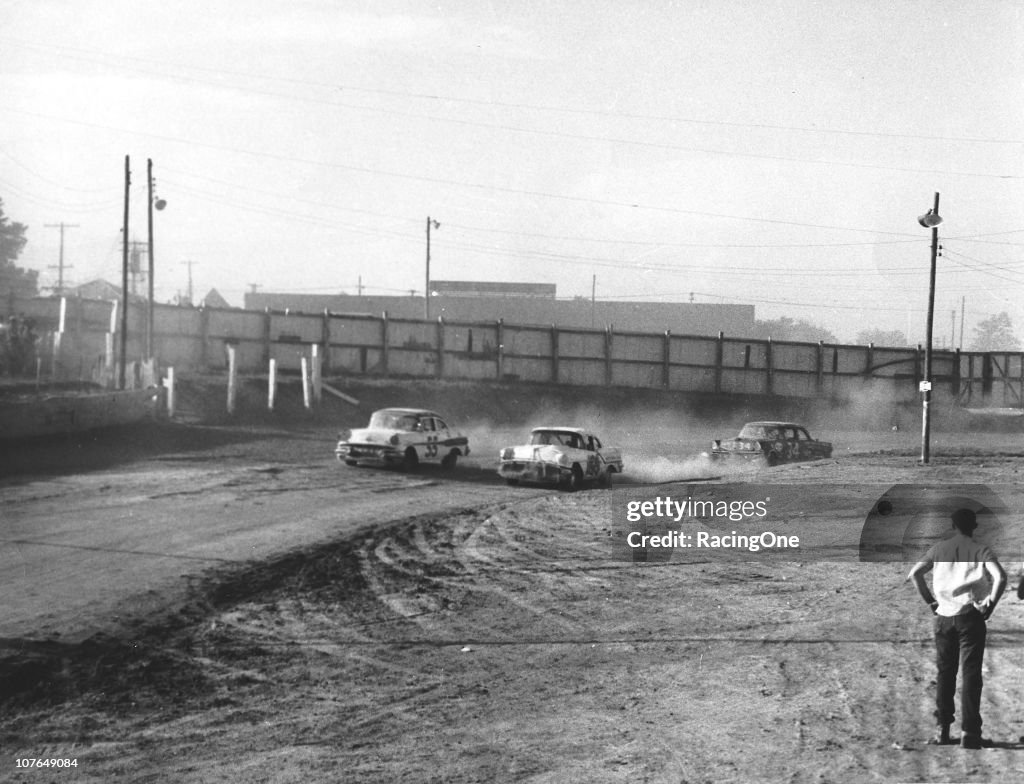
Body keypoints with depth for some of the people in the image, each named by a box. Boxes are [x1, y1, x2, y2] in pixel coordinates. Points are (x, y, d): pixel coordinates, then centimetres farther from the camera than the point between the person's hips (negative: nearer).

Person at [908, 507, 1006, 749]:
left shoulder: (938, 548, 7)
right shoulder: (981, 550, -2)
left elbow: (914, 574, 2)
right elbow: (1000, 577, -17)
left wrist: (929, 600, 7)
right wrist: (990, 604, -7)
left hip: (943, 617, 3)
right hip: (970, 616, -3)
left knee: (945, 673, 13)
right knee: (971, 674, -1)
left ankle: (943, 729, 14)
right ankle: (969, 733, -6)